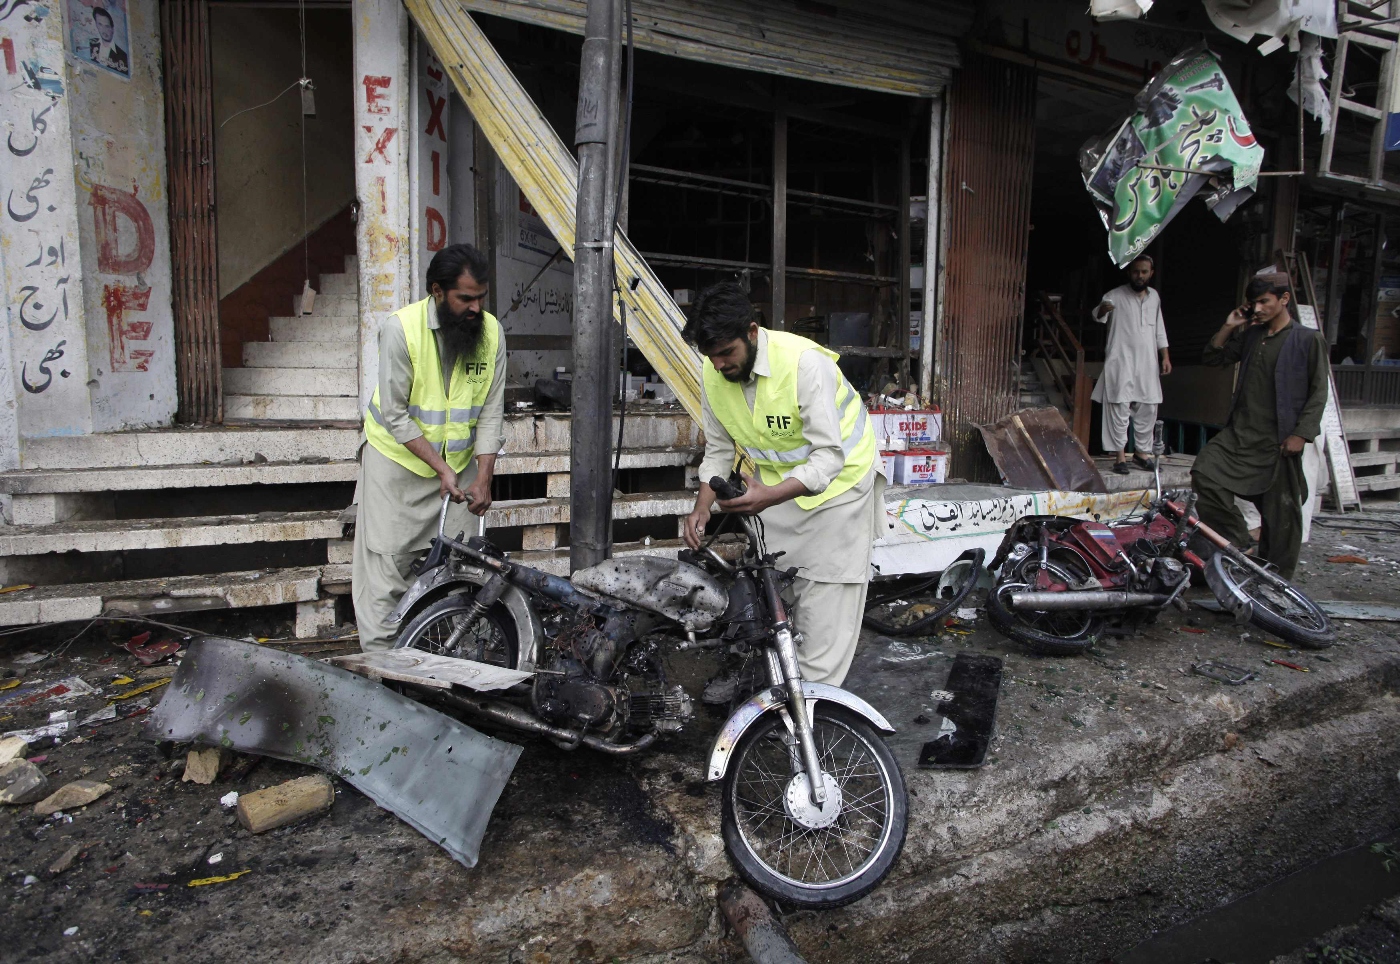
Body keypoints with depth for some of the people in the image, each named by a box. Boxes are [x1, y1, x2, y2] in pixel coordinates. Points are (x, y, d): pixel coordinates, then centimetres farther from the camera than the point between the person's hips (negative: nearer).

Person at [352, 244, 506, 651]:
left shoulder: (491, 331, -8)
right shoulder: (402, 328, -19)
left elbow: (491, 413, -5)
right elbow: (395, 415, -17)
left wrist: (483, 478, -14)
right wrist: (442, 469, -21)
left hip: (460, 460, 3)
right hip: (398, 456, -3)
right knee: (385, 560, -2)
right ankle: (380, 656, 8)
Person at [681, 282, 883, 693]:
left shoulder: (805, 362, -31)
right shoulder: (713, 374, -11)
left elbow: (829, 456, -32)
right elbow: (719, 448, 1)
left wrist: (770, 496, -44)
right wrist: (702, 506, -14)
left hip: (836, 477, -5)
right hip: (771, 480, 5)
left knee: (825, 594, -4)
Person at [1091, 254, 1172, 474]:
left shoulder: (1154, 296, 13)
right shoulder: (1117, 295, -5)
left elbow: (1159, 328, 20)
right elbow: (1098, 316, -22)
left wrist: (1165, 356, 15)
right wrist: (1103, 309, -46)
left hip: (1147, 363, 6)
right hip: (1121, 361, -6)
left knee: (1148, 408, 8)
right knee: (1120, 407, -6)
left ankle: (1140, 452, 21)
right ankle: (1120, 455, -1)